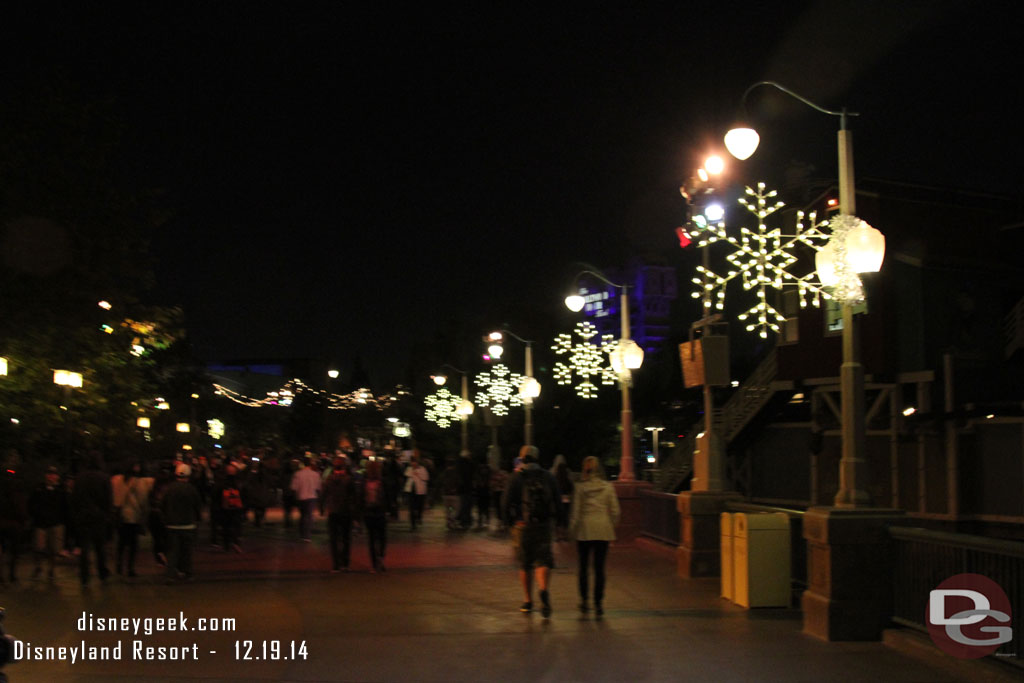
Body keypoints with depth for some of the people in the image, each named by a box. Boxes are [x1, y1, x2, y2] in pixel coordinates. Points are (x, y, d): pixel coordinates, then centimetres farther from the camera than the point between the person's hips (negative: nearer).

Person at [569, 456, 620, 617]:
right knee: (599, 568, 3)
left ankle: (584, 600, 13)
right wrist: (612, 526, 16)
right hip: (603, 531, 1)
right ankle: (598, 604, 0)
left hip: (584, 531, -1)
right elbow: (615, 511, 2)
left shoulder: (580, 488, -5)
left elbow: (575, 512, -3)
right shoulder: (608, 487, 0)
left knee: (583, 566, 13)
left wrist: (573, 530, 7)